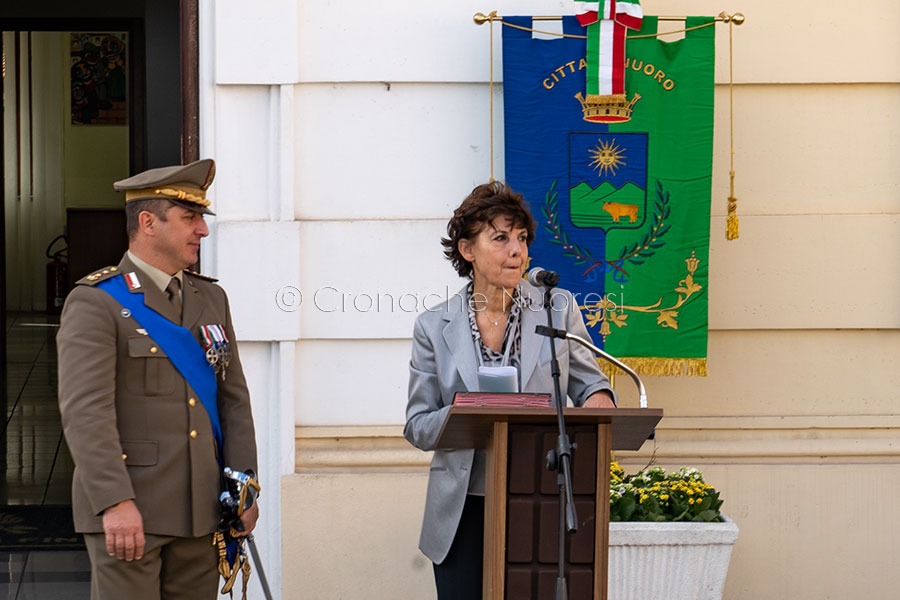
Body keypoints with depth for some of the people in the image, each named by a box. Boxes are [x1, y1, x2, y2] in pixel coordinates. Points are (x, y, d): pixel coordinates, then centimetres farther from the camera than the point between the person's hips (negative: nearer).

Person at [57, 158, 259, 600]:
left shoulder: (211, 298, 14)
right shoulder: (95, 303, -7)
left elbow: (233, 398, 15)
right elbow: (85, 411, -17)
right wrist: (115, 502, -24)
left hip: (200, 511, 6)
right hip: (127, 510, -6)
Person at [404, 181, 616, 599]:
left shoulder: (558, 308, 2)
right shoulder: (434, 326, 2)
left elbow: (589, 383, 10)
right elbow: (417, 427, 2)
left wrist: (598, 399, -15)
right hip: (465, 513, 0)